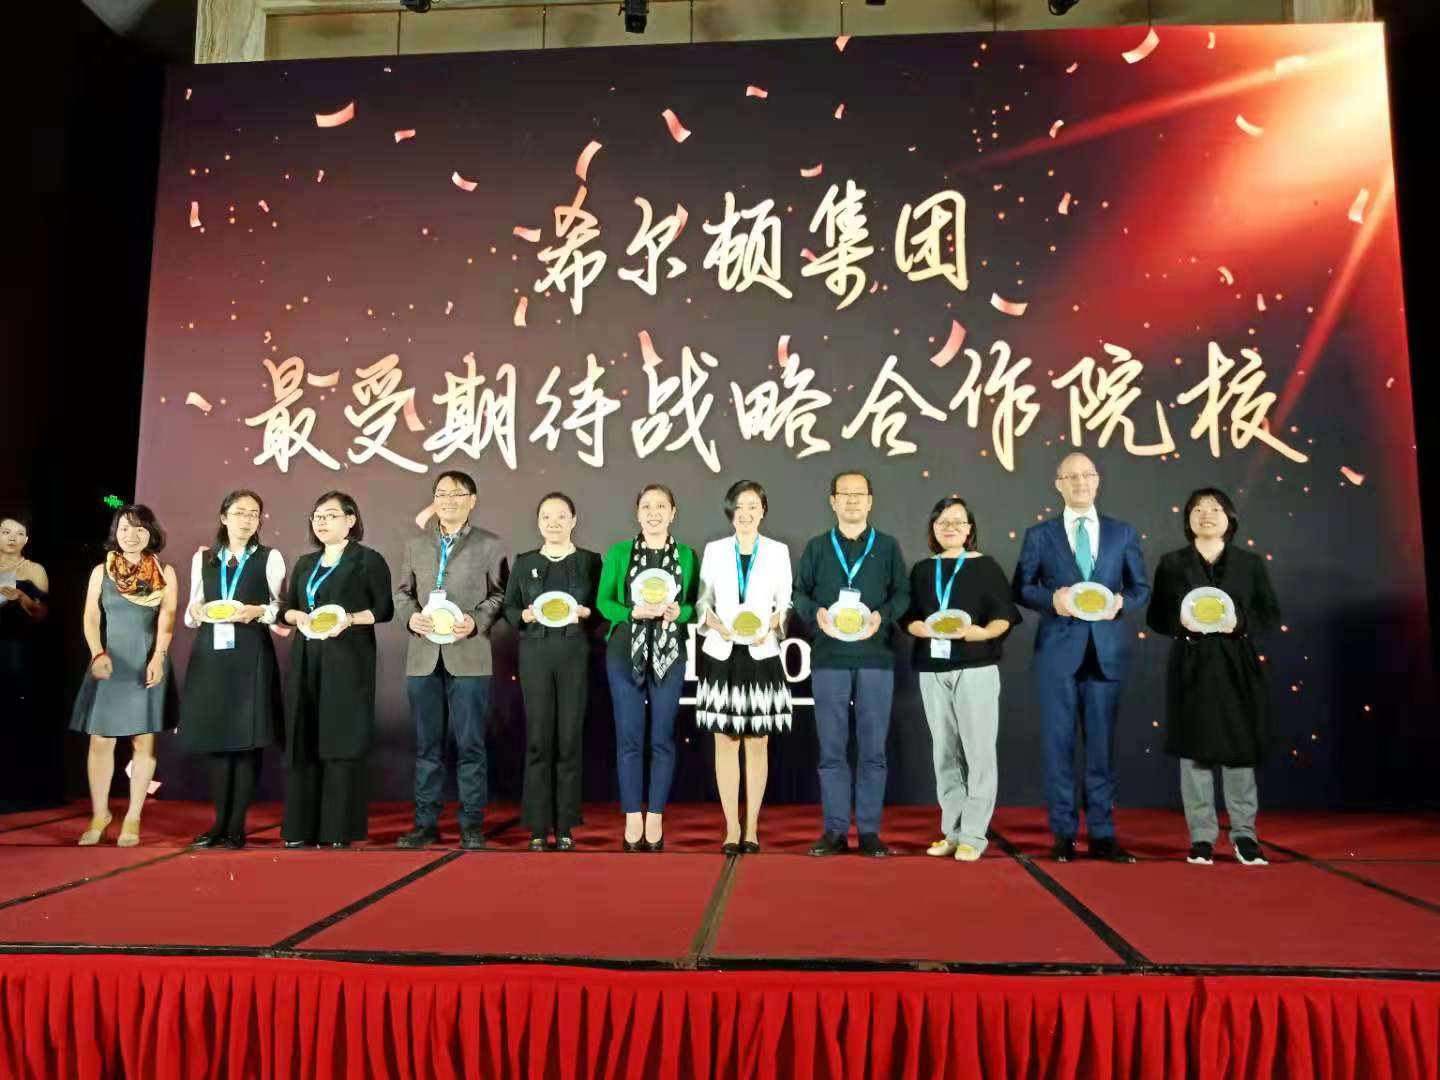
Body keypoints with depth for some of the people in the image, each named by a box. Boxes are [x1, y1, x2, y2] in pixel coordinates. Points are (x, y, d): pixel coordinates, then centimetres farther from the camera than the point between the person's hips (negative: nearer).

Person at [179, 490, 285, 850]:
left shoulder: (270, 558, 4)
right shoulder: (203, 558, 13)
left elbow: (283, 608, 2)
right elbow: (190, 612, 15)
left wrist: (258, 612, -17)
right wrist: (196, 612, -7)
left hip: (251, 658, -3)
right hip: (210, 656, 3)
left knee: (246, 740, -3)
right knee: (216, 739, 5)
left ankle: (237, 826, 5)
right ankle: (220, 822, 16)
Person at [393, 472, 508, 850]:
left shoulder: (490, 545, 3)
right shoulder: (416, 545, 14)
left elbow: (499, 594, 1)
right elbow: (402, 591, 14)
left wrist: (476, 621, -15)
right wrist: (410, 616, -6)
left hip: (469, 656, -3)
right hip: (423, 657, 3)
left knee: (470, 745, 0)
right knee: (427, 745, 9)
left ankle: (471, 825, 8)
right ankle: (426, 823, 17)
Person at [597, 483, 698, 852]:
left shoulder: (687, 555, 4)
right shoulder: (618, 553, 3)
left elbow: (695, 604, 6)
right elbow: (603, 600, 2)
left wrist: (677, 612, -15)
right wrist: (633, 612, -15)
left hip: (669, 653, 1)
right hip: (624, 652, 0)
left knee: (663, 738, 5)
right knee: (629, 738, 3)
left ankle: (655, 818, 14)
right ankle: (632, 818, 12)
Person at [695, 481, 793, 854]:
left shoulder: (778, 551, 4)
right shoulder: (714, 550, 6)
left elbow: (786, 603, 5)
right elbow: (702, 600, 7)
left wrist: (770, 626, -13)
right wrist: (715, 623, -12)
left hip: (761, 656, 0)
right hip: (722, 656, 0)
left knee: (757, 743, 5)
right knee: (725, 742, 3)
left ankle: (751, 827, 15)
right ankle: (731, 828, 12)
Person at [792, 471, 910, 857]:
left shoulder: (888, 546, 9)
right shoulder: (817, 547, 10)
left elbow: (903, 593, 6)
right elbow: (800, 593, 9)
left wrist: (882, 616, -13)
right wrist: (816, 613, -12)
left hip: (876, 658, 0)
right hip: (829, 658, 0)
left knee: (873, 749, 2)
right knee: (832, 749, 3)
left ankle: (869, 830, 11)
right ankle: (835, 830, 11)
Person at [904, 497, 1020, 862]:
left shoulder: (985, 566, 2)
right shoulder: (922, 570, 12)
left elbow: (1004, 617, -2)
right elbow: (909, 619, 9)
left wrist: (980, 632, -22)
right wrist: (928, 629, -13)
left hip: (976, 668, -3)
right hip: (932, 670, 4)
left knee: (978, 751, -4)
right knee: (944, 752, 8)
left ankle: (973, 835, 4)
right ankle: (952, 831, 17)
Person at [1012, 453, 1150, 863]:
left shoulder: (1123, 533, 10)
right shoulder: (1039, 534, 6)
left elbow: (1141, 587, 11)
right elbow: (1021, 588, 5)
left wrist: (1121, 602, -10)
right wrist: (1052, 598, -14)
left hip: (1106, 649, 1)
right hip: (1057, 649, -1)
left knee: (1102, 742, 5)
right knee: (1058, 741, 2)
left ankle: (1102, 834, 13)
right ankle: (1063, 833, 12)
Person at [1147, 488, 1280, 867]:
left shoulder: (1250, 562, 7)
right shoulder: (1172, 563, 5)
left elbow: (1271, 612, 5)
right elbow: (1155, 616, 5)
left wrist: (1240, 623, -13)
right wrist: (1181, 622, -15)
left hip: (1237, 667, 1)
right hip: (1191, 666, 0)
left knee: (1239, 750, 2)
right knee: (1194, 751, 2)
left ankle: (1244, 833, 13)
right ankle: (1202, 836, 10)